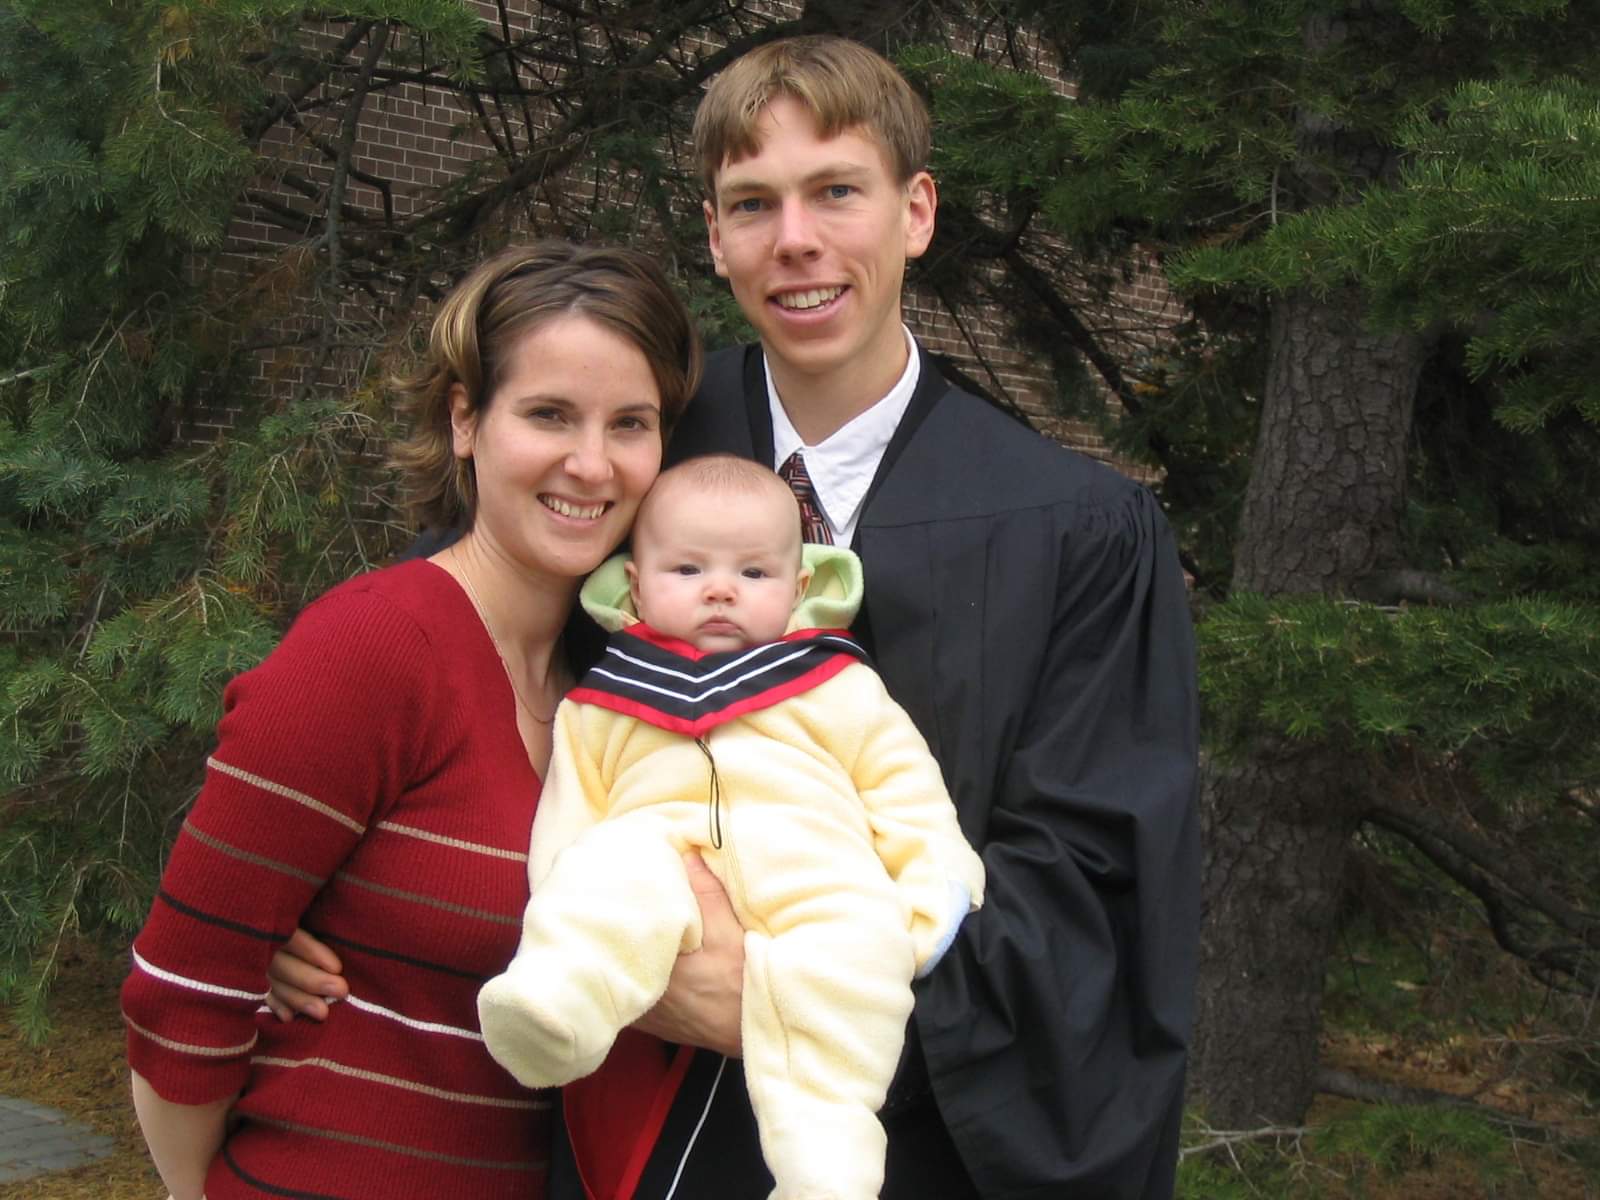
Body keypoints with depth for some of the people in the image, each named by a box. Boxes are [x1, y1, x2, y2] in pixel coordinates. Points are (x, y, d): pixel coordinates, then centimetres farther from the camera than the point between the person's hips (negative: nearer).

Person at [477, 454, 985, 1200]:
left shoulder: (840, 689, 22)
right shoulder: (604, 703, 24)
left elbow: (908, 796, 18)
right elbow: (567, 815, 17)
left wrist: (939, 886, 1)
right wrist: (559, 905, 0)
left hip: (811, 868, -1)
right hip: (658, 849, 1)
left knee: (852, 943, -32)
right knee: (610, 872, -31)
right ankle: (559, 1005, -54)